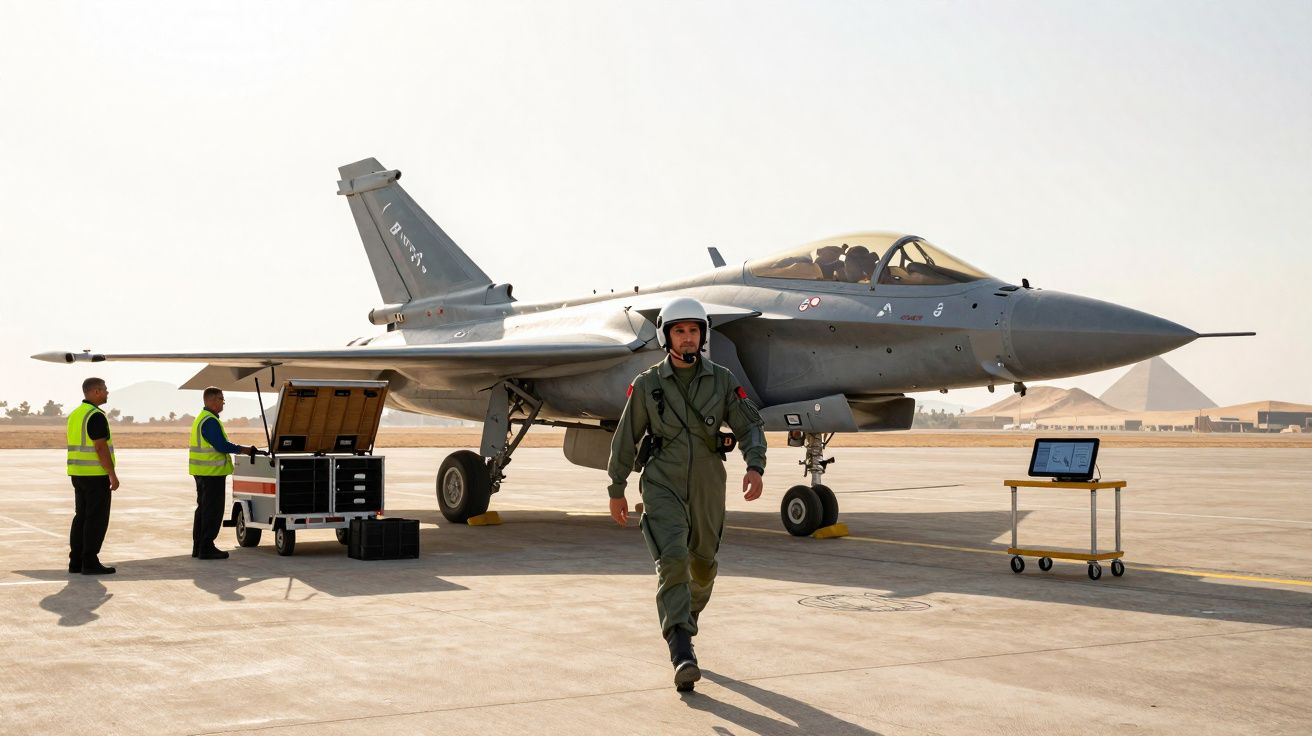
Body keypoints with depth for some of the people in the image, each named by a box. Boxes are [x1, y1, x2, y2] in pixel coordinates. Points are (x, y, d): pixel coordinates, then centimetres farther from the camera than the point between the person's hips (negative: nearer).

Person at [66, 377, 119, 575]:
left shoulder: (75, 414, 13)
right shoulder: (96, 416, -16)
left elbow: (75, 447, 17)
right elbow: (101, 448, -20)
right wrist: (113, 475, -16)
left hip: (78, 474, 9)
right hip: (96, 475, -9)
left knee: (81, 517, 11)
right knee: (97, 519, -4)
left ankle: (76, 561, 11)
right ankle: (90, 563, -3)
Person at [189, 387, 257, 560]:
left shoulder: (201, 418, 17)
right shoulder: (210, 421, -17)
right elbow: (221, 446, -21)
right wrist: (245, 449, -16)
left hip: (202, 472, 11)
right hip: (212, 472, -11)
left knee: (203, 508, 16)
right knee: (213, 511, -6)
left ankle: (198, 546, 20)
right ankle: (206, 548, -4)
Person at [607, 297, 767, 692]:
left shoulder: (722, 380, 2)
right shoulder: (647, 384, 0)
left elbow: (749, 426, -1)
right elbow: (626, 439, 7)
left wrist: (755, 467, -19)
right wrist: (616, 491, 9)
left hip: (707, 486, 3)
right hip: (663, 486, -2)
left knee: (702, 564, 15)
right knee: (672, 560, -19)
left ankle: (684, 623, 45)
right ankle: (682, 655, -24)